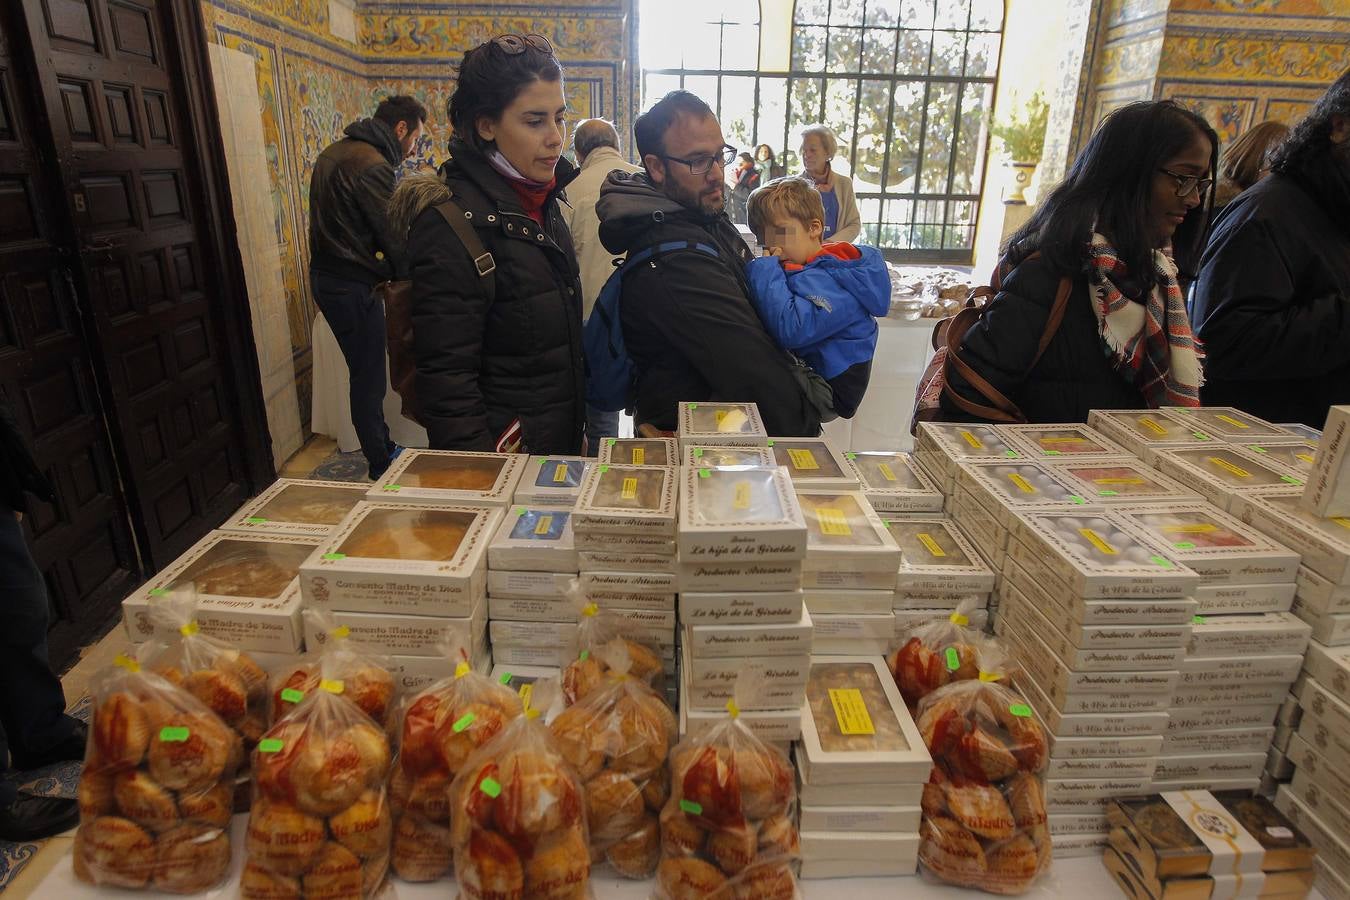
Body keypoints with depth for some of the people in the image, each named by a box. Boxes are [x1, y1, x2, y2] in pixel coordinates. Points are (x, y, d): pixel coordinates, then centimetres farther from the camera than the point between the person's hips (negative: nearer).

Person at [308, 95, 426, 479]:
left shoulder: (334, 152, 15)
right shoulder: (373, 166, -17)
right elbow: (392, 238, -18)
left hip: (326, 274, 10)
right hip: (353, 285, -10)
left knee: (366, 373, 19)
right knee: (369, 379, 1)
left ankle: (382, 447, 33)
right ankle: (381, 466, 13)